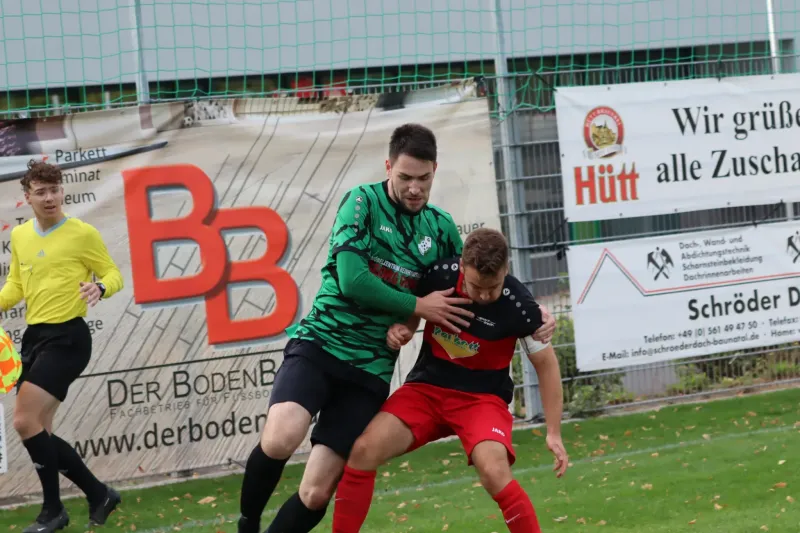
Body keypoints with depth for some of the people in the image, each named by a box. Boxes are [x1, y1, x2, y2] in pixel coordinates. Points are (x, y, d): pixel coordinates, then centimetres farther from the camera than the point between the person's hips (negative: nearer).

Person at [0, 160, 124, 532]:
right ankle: (99, 495, 19)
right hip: (34, 336, 7)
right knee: (38, 432, 6)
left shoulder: (82, 234, -8)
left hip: (67, 337, -7)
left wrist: (100, 288, -24)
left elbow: (113, 274, -2)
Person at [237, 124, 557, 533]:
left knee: (317, 492, -8)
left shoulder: (441, 228, 9)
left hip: (370, 367, 4)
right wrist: (418, 307, -9)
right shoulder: (363, 201, -6)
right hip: (321, 343, -4)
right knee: (281, 439, -31)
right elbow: (352, 281, -16)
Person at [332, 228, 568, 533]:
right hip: (426, 387, 3)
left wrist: (554, 432, -9)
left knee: (494, 474, -30)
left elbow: (546, 364, -8)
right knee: (363, 451, -17)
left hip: (482, 396, -3)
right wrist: (402, 328, -15)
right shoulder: (439, 275, -15)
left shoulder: (518, 306, -21)